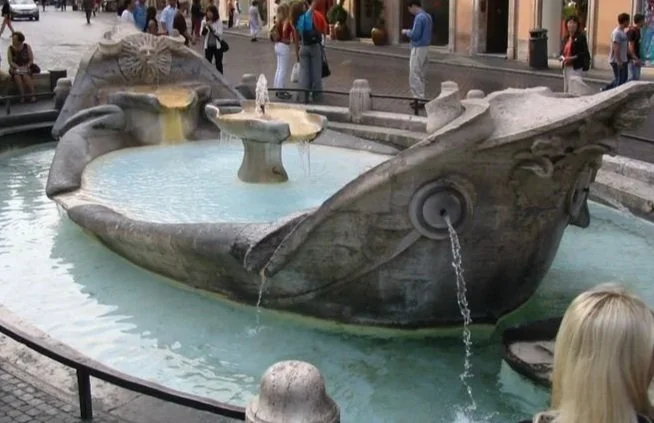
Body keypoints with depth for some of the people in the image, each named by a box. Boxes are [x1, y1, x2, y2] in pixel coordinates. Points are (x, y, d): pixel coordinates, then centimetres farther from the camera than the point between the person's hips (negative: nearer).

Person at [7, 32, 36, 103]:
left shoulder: (27, 47, -2)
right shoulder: (10, 48, 0)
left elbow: (31, 59, -2)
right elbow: (10, 61, -4)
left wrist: (26, 67, -17)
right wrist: (18, 68, -19)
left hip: (27, 67, -1)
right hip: (15, 68, 1)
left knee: (25, 76, -34)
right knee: (17, 76, -33)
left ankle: (32, 95, -32)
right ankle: (22, 96, -32)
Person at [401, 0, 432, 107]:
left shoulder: (419, 18, -18)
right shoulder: (428, 16, 12)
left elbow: (415, 35, -22)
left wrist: (406, 32, -4)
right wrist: (410, 31, 14)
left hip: (418, 49, -10)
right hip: (425, 47, 10)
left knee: (414, 75, -5)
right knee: (421, 74, 13)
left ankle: (419, 98, -4)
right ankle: (420, 97, 17)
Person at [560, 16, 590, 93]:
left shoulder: (581, 37, -7)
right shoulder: (566, 38, 14)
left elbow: (584, 53, -13)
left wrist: (572, 58, -20)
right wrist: (563, 58, -2)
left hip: (576, 68, -8)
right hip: (566, 67, 8)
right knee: (566, 90, 12)